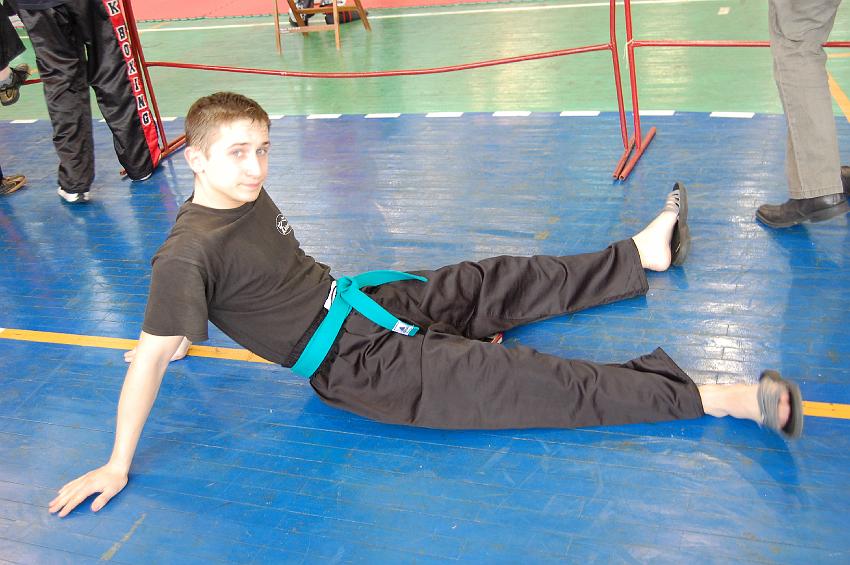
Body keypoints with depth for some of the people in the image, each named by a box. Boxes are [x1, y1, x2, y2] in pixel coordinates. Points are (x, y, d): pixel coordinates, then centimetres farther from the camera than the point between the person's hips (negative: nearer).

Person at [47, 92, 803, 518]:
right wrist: (118, 465, -17)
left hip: (366, 301, 9)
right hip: (357, 365, -9)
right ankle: (719, 398, -13)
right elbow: (151, 355, -20)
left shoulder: (251, 197, 4)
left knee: (501, 282, 10)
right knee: (523, 383, -15)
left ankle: (647, 252, 27)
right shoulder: (189, 254, -21)